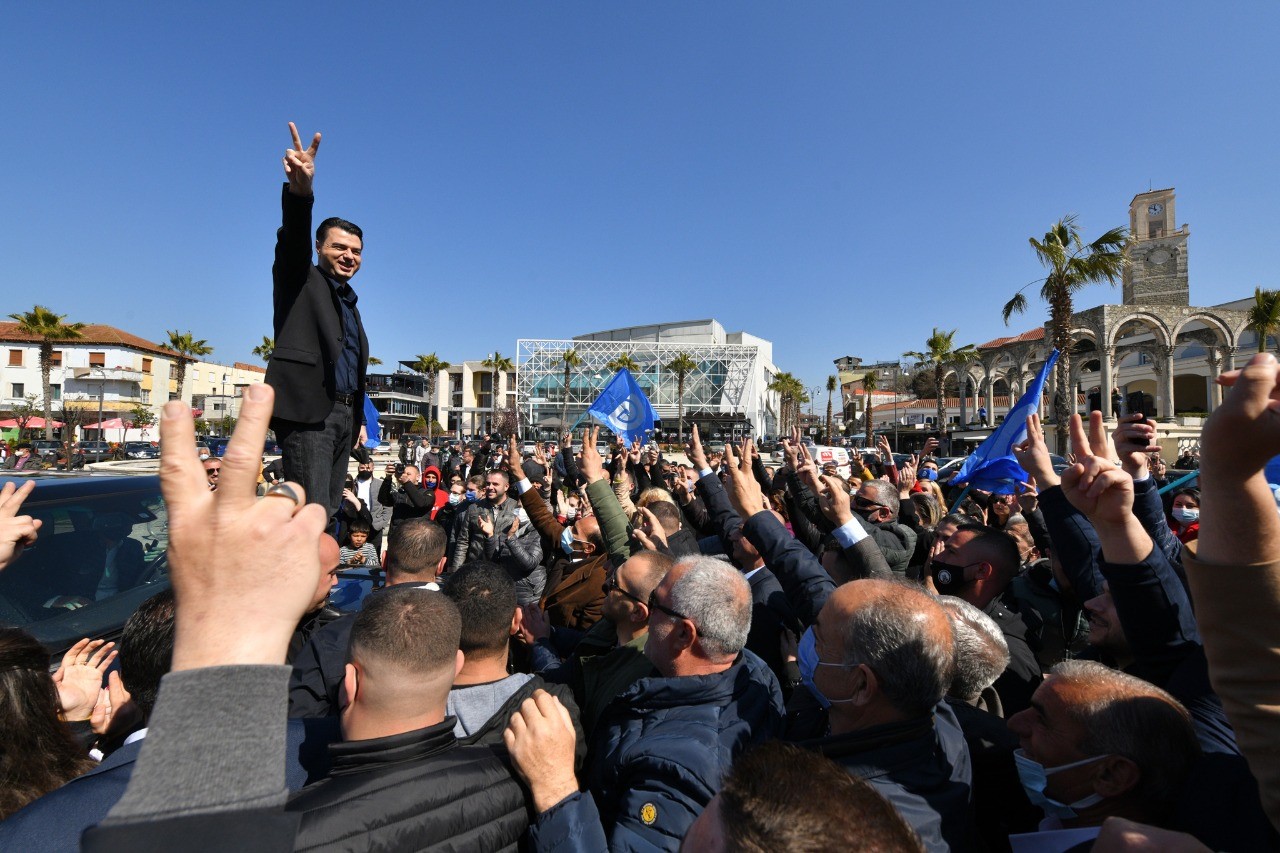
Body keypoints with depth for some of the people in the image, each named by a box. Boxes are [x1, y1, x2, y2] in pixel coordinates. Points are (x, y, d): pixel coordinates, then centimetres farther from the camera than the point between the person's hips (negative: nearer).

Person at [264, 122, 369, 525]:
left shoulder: (350, 301, 24)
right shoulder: (299, 279, 7)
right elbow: (293, 238, -15)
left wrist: (359, 418, 19)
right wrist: (300, 190, -34)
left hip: (344, 414, 7)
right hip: (308, 410, -7)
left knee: (330, 512, 7)